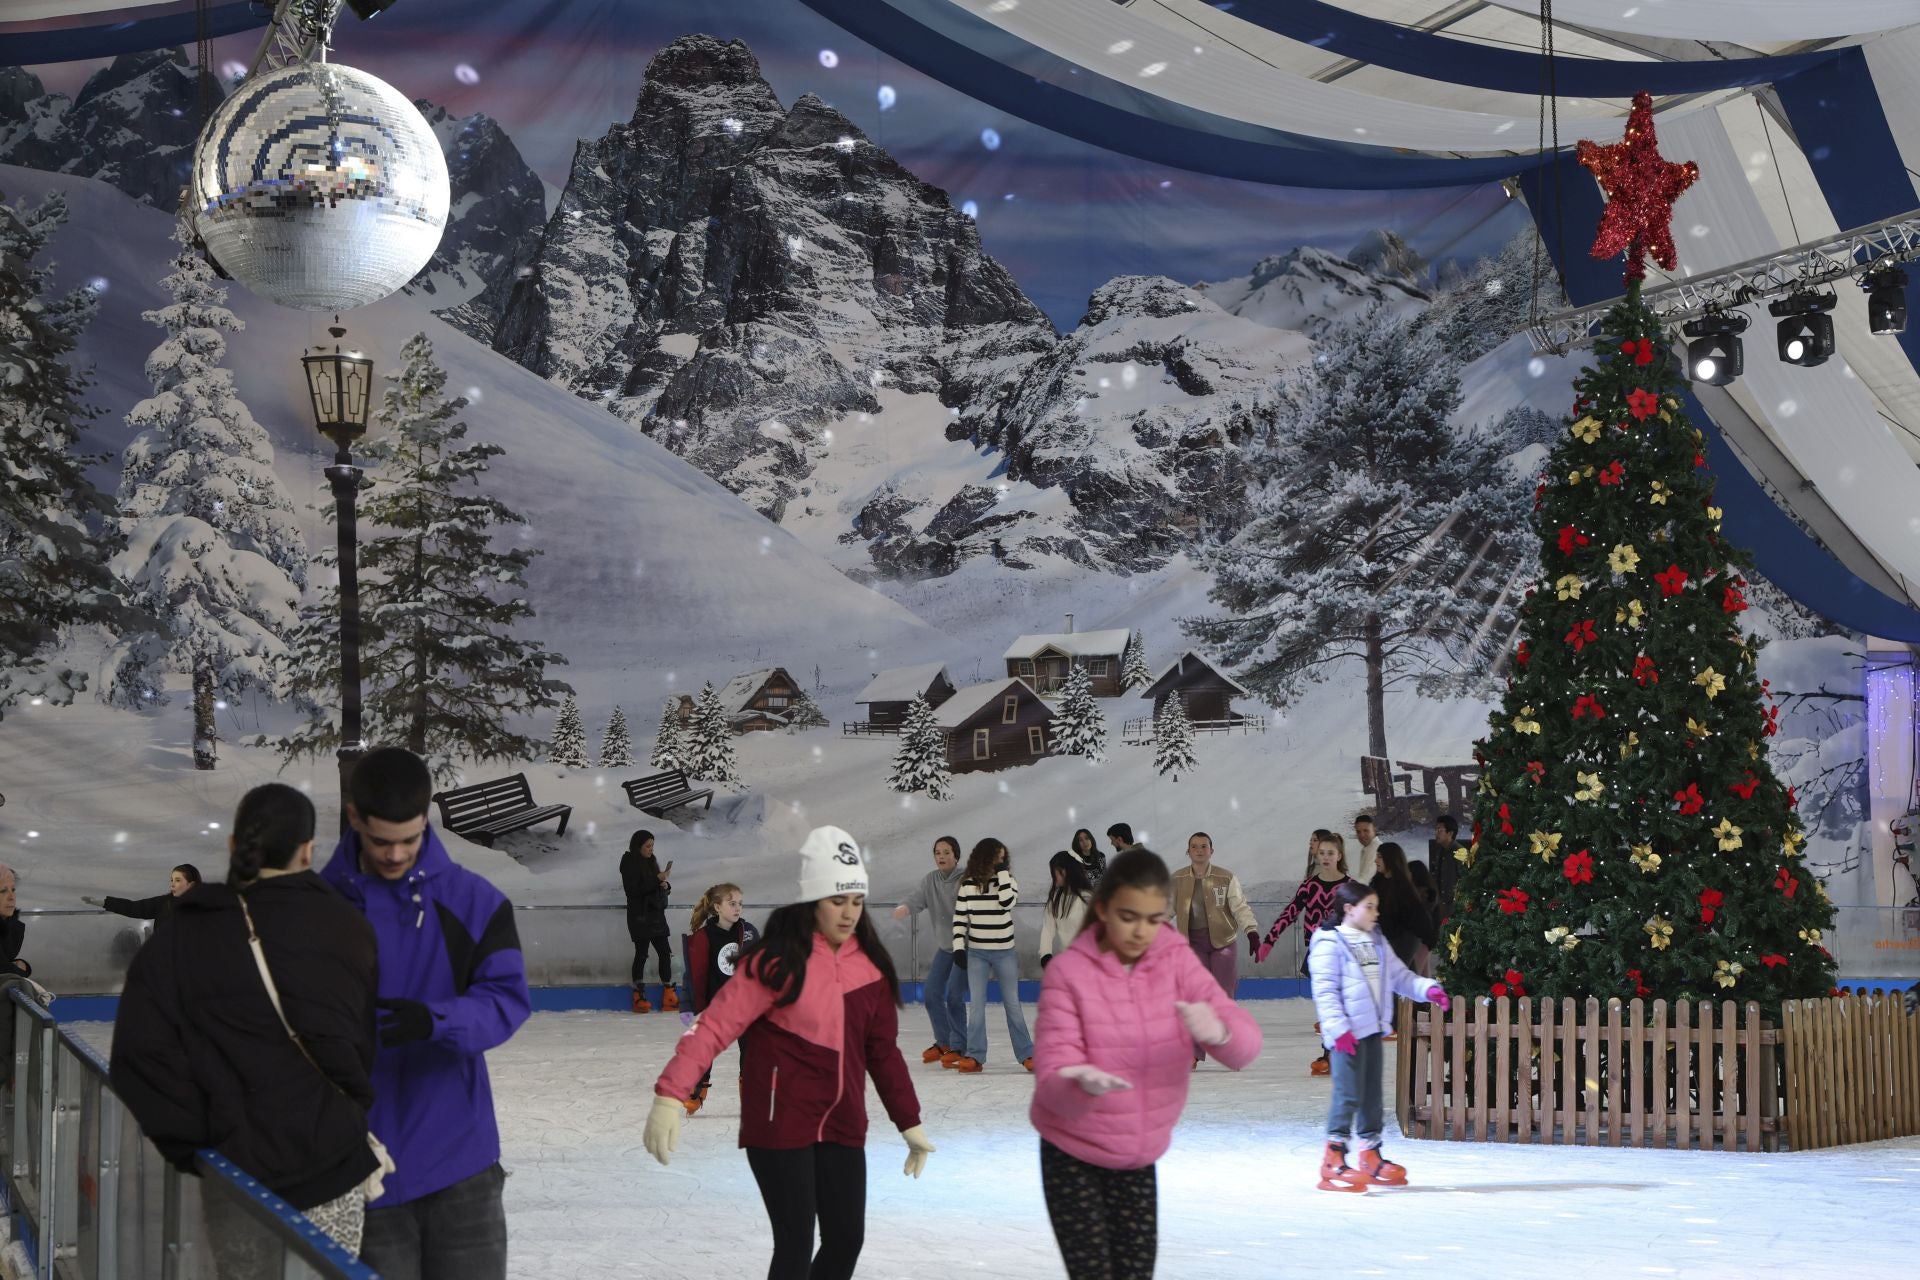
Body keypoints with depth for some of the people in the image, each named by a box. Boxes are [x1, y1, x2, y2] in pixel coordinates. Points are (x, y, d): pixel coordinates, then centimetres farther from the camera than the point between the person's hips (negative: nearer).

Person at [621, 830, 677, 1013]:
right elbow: (633, 890, -18)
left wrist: (665, 885, -2)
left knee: (665, 952, 3)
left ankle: (668, 996, 5)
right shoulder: (630, 864, -8)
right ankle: (639, 997, 2)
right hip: (640, 916, -7)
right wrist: (657, 880, -20)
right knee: (641, 954, -5)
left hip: (656, 914, 7)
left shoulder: (651, 862, 15)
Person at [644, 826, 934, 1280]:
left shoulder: (870, 966, 4)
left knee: (846, 1241, 8)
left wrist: (910, 1124, 17)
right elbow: (717, 1025, -20)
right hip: (780, 1123, -6)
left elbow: (883, 1051, 14)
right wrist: (669, 1097, -29)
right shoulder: (781, 961, -14)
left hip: (842, 1125, 6)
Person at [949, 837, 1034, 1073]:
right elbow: (959, 918, 3)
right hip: (977, 953, 0)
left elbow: (1007, 902, -21)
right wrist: (958, 947, -5)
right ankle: (975, 1056, 2)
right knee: (977, 1005, -1)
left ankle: (1026, 1054, 9)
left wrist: (1003, 872, -18)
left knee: (1012, 1003, 4)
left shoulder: (1008, 881, -1)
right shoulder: (968, 885, -1)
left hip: (1004, 952, 0)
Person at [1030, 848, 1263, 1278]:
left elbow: (1247, 1044, -15)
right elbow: (1052, 1077, -20)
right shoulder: (1068, 971, -14)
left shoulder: (1177, 959, -6)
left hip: (1141, 1157, 3)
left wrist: (1219, 1031, -39)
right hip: (1072, 1156, -3)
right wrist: (1082, 1083, -44)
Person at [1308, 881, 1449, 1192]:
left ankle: (1369, 1157, 22)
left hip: (1373, 1030, 8)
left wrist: (1427, 989, 0)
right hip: (1348, 1033, -8)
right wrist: (1337, 1028, -21)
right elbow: (1325, 991, -14)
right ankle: (1333, 1161, -6)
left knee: (1372, 1095, 13)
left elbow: (1400, 976, 17)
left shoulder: (1377, 943, 16)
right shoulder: (1330, 944, -9)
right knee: (1349, 1094, -10)